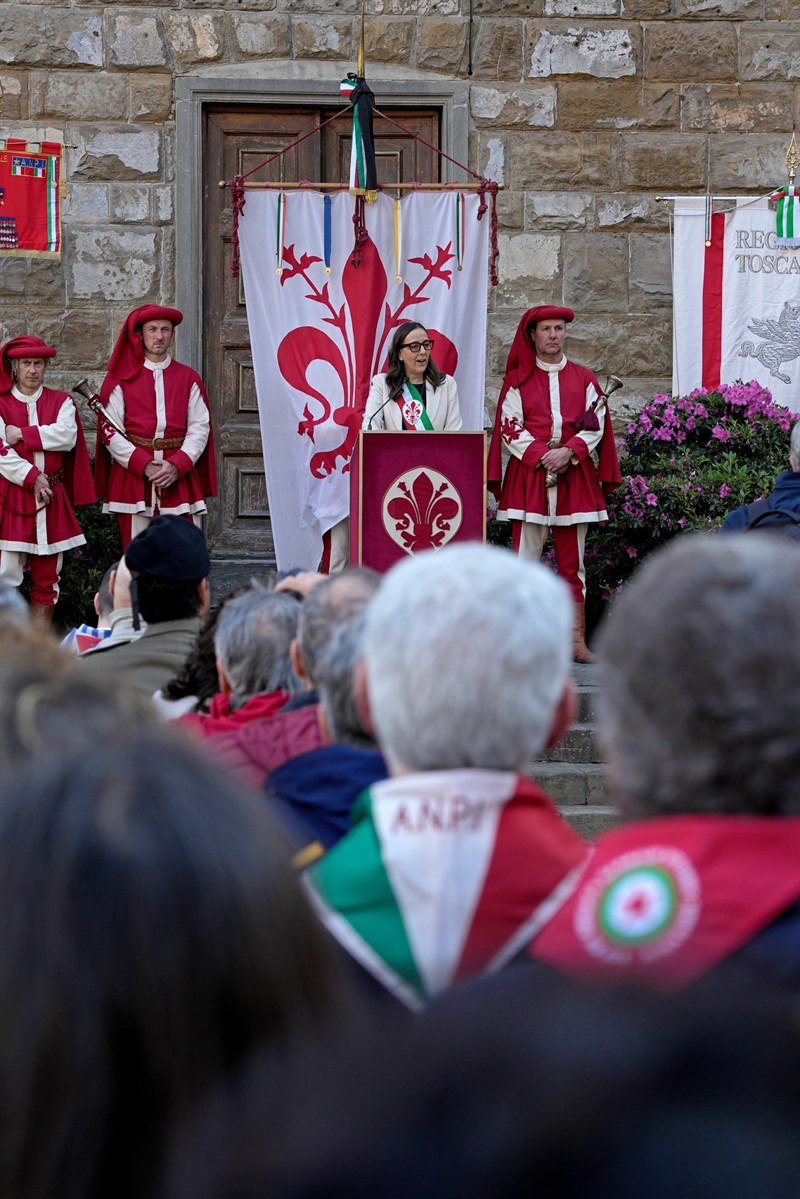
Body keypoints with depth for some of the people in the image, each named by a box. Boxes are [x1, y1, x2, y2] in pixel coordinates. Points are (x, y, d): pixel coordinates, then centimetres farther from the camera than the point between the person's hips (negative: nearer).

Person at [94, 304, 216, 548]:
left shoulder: (189, 379, 12)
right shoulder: (121, 379, 6)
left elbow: (200, 428, 6)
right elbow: (110, 432, -1)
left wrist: (176, 466, -10)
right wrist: (145, 466, -12)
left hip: (179, 475, 1)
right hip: (133, 477, -1)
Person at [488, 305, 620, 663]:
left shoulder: (584, 379, 13)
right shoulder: (518, 381, 8)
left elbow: (596, 425, 6)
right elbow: (509, 428, 0)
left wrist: (568, 451, -11)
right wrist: (541, 455, -14)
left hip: (574, 477, 2)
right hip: (529, 477, -2)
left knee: (572, 562, 3)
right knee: (525, 560, -5)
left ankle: (577, 640, 5)